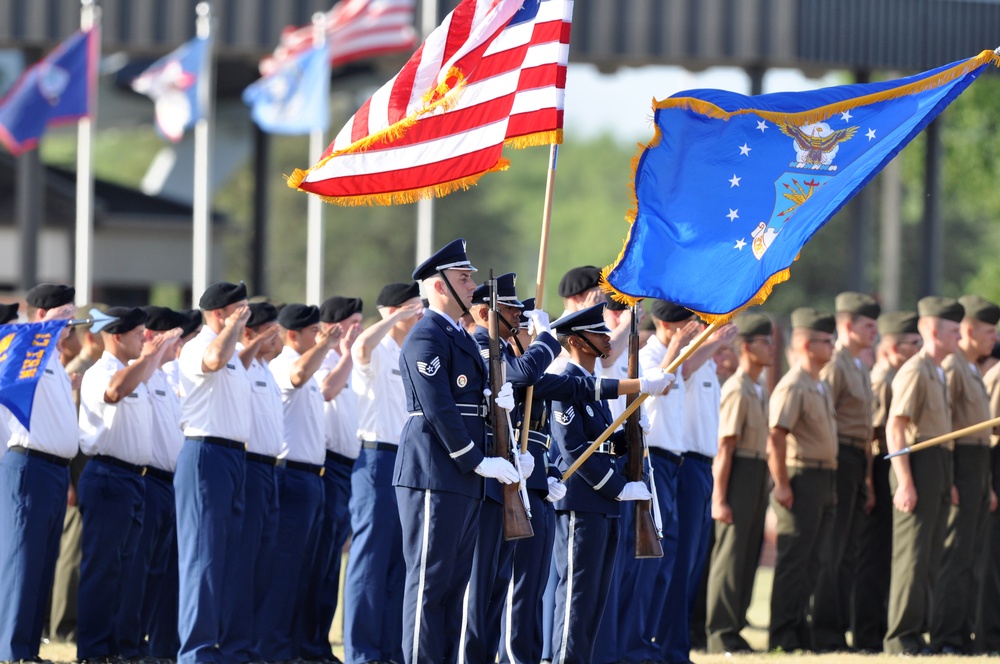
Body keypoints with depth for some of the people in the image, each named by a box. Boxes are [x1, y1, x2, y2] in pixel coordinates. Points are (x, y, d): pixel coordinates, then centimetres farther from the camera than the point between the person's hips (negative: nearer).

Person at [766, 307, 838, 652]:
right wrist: (782, 485, -21)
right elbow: (776, 436, -20)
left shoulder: (822, 386, 17)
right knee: (794, 559, -7)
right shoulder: (793, 386, -13)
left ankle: (799, 632, 16)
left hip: (825, 479, 9)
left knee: (813, 559, 11)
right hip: (803, 478, -9)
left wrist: (831, 484, 17)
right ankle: (782, 636, -5)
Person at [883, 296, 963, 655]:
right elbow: (894, 427, -18)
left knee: (930, 558, 10)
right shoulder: (915, 371, -12)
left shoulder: (938, 373, 19)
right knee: (912, 556, -9)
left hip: (939, 468, 10)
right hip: (918, 465, -10)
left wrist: (948, 481, 22)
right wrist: (904, 483, -23)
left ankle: (916, 633, 14)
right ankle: (901, 637, -8)